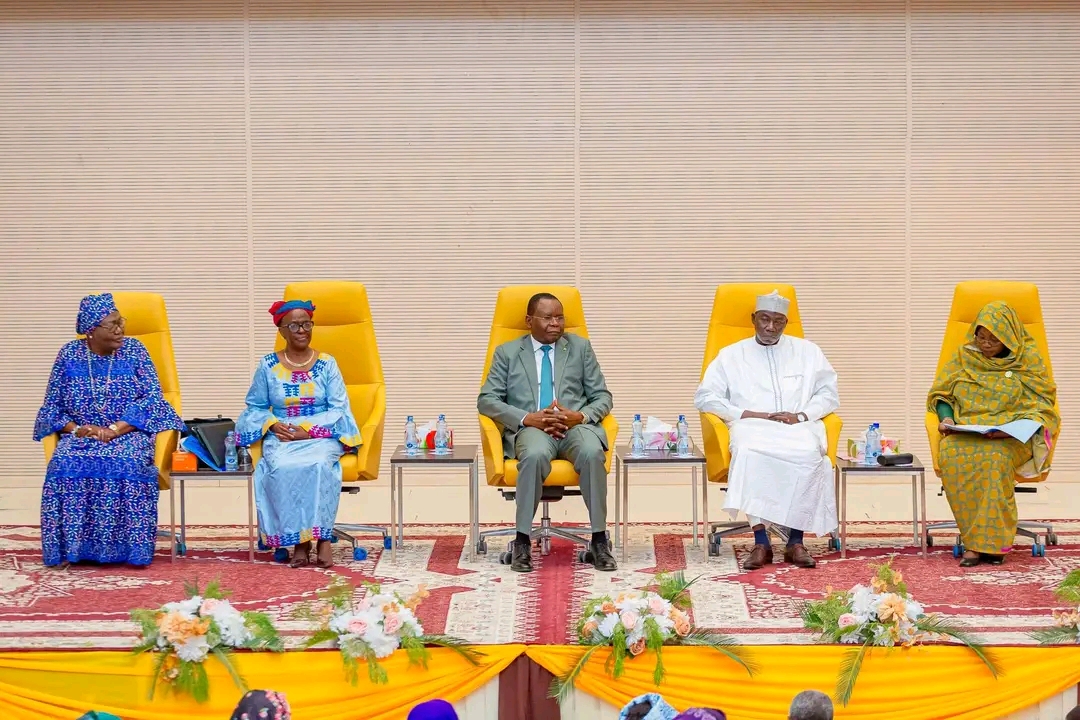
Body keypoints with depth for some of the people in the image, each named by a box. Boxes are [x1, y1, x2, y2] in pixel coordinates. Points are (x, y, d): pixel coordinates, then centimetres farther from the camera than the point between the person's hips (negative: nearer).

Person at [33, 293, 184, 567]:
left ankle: (128, 547, -30)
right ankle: (69, 547, -28)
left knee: (128, 462, -36)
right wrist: (76, 428, -15)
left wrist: (114, 430, -20)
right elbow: (52, 405, 5)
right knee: (65, 462, -32)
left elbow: (152, 398, -8)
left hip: (129, 432, -1)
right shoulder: (69, 354, 4)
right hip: (80, 435, 1)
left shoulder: (134, 350, 1)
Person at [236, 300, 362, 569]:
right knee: (282, 468, -34)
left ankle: (323, 537, -30)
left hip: (321, 436, -1)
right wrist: (272, 424, -9)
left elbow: (339, 408, 1)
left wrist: (308, 430, -13)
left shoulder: (327, 364, 6)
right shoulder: (268, 366, 8)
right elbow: (255, 407, 12)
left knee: (318, 464, -36)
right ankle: (299, 541, -28)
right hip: (281, 438, 1)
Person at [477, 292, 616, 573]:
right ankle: (522, 543, -31)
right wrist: (527, 418, -11)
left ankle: (599, 541, -30)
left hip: (576, 424, 1)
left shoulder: (580, 347, 19)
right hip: (530, 428, -1)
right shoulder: (507, 353, 15)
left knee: (592, 453, -35)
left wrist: (581, 416, -8)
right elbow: (486, 400, 6)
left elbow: (603, 396, 15)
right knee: (535, 454, -38)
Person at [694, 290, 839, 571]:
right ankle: (760, 542, -36)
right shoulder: (732, 355, 17)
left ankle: (796, 541, -30)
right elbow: (704, 396, 8)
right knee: (749, 453, -39)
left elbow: (830, 393, 15)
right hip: (752, 427, -1)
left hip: (798, 428, 1)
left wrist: (801, 415, -5)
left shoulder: (808, 352, 20)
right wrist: (745, 413, -5)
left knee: (810, 455, -37)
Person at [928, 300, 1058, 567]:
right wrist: (945, 417, -5)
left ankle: (987, 541, -31)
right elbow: (941, 394, 17)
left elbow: (1041, 404, 3)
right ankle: (978, 540, -29)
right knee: (951, 454, -34)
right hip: (965, 431, 3)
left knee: (994, 456, -39)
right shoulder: (964, 356, 14)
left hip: (1010, 436, -2)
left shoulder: (1028, 358, 7)